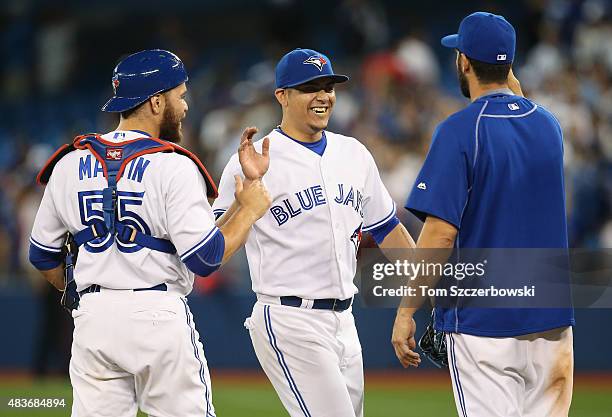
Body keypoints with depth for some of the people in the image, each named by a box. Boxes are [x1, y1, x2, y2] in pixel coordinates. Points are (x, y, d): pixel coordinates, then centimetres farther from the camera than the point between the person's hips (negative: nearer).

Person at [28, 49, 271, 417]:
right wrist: (249, 211, 2)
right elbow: (205, 258, -13)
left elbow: (43, 255, 15)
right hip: (159, 316, -5)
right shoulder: (173, 166, -9)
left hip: (92, 318, 5)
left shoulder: (70, 164, 8)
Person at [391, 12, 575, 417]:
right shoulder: (548, 124, 8)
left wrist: (406, 311, -9)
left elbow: (440, 233, -16)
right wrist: (514, 88, 24)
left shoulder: (460, 130, -10)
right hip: (552, 321, 5)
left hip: (482, 320, -5)